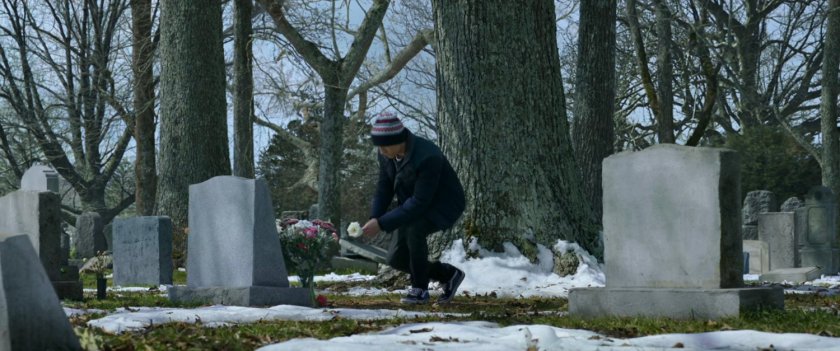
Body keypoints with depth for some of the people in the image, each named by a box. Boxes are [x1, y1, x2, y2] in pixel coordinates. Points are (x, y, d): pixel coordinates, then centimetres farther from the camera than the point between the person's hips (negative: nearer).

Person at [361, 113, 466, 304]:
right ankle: (448, 274, 20)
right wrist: (374, 219, -20)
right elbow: (384, 188, -1)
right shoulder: (386, 155, -11)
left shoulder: (427, 157, -34)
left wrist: (382, 224, -37)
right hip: (412, 207, 8)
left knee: (413, 228, -36)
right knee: (396, 259, -1)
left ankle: (420, 289, -17)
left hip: (442, 206, -8)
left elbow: (420, 202, -35)